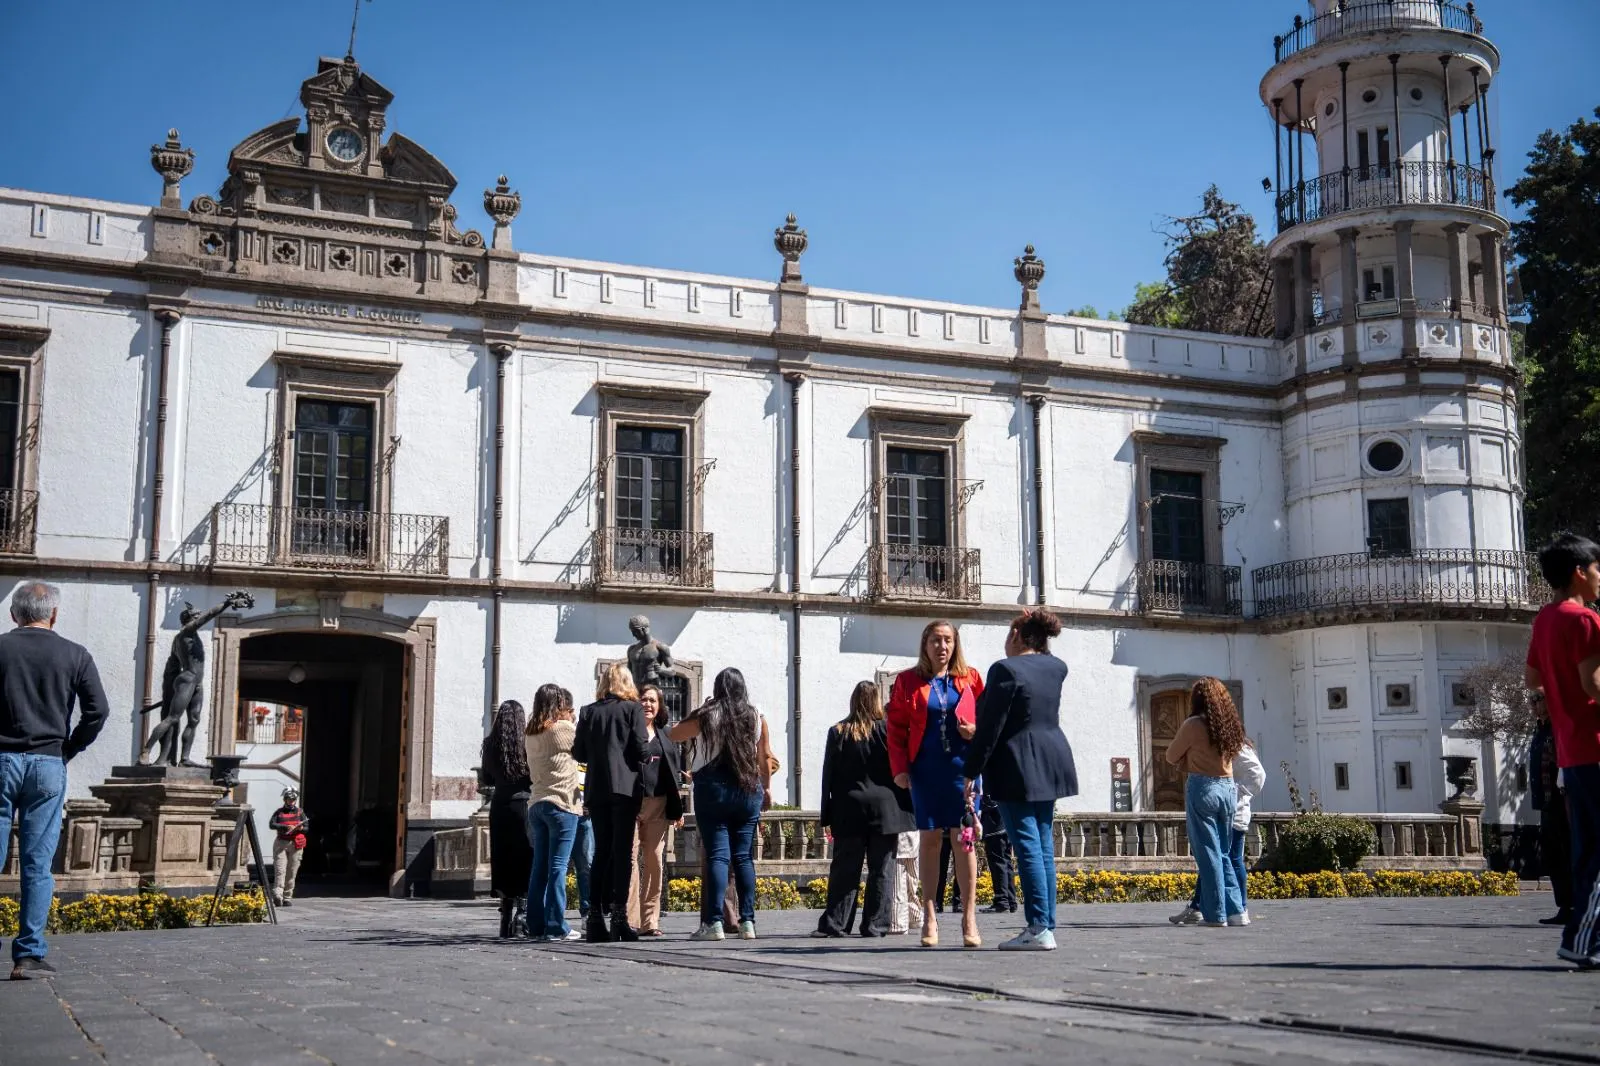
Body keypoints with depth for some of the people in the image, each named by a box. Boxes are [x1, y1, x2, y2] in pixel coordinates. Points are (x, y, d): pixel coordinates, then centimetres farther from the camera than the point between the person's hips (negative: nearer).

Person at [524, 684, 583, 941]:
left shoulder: (530, 734, 13)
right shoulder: (564, 729, -8)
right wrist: (572, 723, 16)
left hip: (536, 804, 7)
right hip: (561, 804, -7)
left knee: (539, 867, 10)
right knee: (558, 867, -6)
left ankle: (536, 925, 11)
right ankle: (555, 927, -6)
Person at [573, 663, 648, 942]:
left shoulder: (588, 712, 8)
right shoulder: (633, 708, -1)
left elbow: (578, 752, 6)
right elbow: (640, 748, -8)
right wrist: (646, 758, 13)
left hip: (596, 788, 4)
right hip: (624, 786, -4)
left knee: (601, 851, 9)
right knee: (622, 851, -3)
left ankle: (595, 920, 6)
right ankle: (618, 916, -10)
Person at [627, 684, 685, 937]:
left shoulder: (666, 738, 17)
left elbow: (675, 774, 18)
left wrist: (677, 809, 11)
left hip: (658, 805, 5)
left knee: (654, 861, 4)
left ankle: (650, 920, 8)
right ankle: (630, 919, -9)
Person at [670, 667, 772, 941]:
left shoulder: (706, 716, -3)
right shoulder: (756, 718, 5)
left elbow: (672, 736, 8)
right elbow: (764, 759, 13)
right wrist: (767, 788, 25)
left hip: (712, 789, -3)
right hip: (748, 790, 3)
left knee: (717, 856, -4)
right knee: (743, 856, 7)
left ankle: (714, 922, -10)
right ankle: (747, 922, 5)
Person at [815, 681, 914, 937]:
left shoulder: (837, 733, 2)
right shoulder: (888, 730, -3)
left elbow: (828, 774, 4)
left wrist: (827, 813, 8)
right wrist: (907, 806, 5)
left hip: (849, 811, 2)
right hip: (884, 809, -1)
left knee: (844, 869, 6)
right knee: (881, 869, 4)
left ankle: (833, 923, 4)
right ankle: (875, 924, 3)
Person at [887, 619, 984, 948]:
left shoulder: (969, 678, 8)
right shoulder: (908, 681, 7)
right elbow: (896, 727, 5)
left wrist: (976, 731, -9)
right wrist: (899, 768, -3)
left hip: (961, 766, 0)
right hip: (925, 769, 0)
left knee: (963, 839, -3)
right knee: (930, 838, 3)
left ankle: (969, 920, 2)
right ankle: (929, 917, 9)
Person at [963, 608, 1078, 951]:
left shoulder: (1006, 669, -13)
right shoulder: (1056, 668, 8)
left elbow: (990, 726, -15)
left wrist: (972, 771, -10)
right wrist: (1038, 649, 24)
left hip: (1017, 768, -8)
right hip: (1051, 763, 8)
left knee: (1028, 846, -8)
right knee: (1044, 845, 11)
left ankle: (1039, 929, -10)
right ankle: (1047, 926, 12)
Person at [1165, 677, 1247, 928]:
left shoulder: (1194, 725, -9)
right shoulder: (1231, 725, 8)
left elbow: (1172, 756, 1)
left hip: (1202, 788, -6)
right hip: (1228, 788, 6)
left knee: (1207, 853, -1)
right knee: (1223, 853, 15)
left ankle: (1216, 914, -1)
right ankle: (1236, 910, 10)